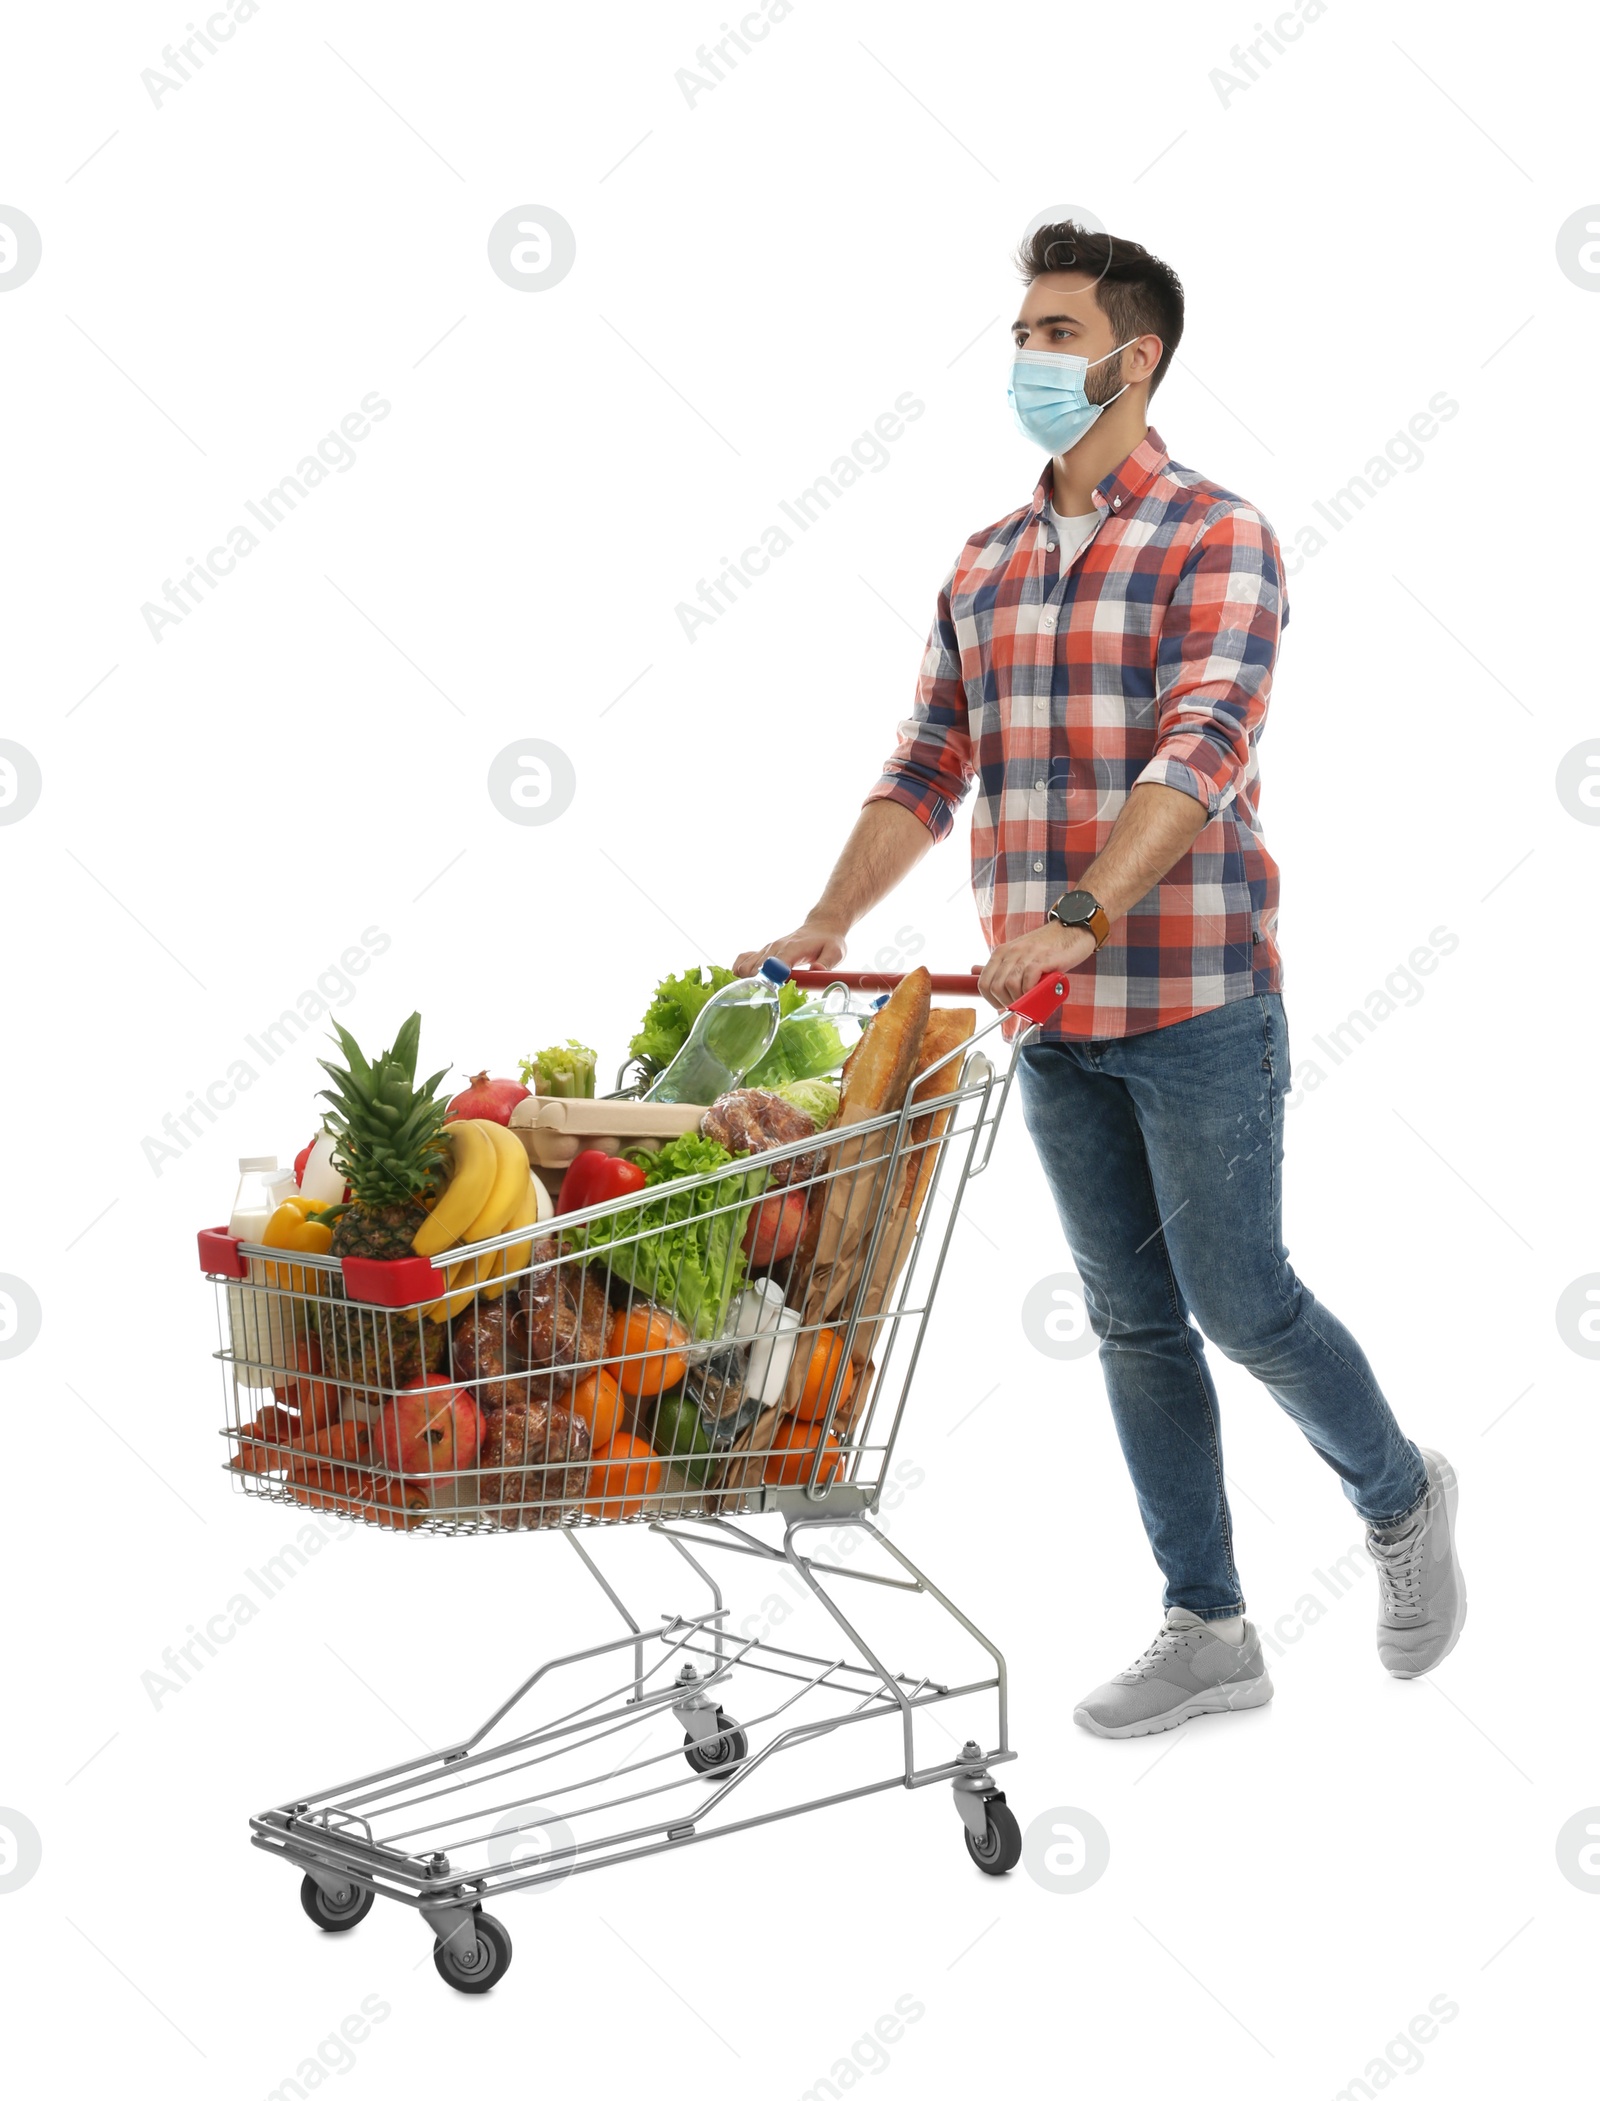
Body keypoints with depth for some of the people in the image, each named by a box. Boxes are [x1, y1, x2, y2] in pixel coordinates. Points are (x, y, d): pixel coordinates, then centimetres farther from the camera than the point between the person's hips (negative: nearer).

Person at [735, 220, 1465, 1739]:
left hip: (1196, 1005, -6)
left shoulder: (1216, 540, -8)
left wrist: (1079, 914, -34)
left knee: (1238, 1300, 1)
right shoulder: (986, 567, 12)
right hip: (1054, 1022, 6)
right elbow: (929, 768, 11)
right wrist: (826, 924, -2)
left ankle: (1401, 1500, 30)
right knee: (1133, 1321, 10)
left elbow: (1202, 750, -22)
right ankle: (1207, 1630, 21)